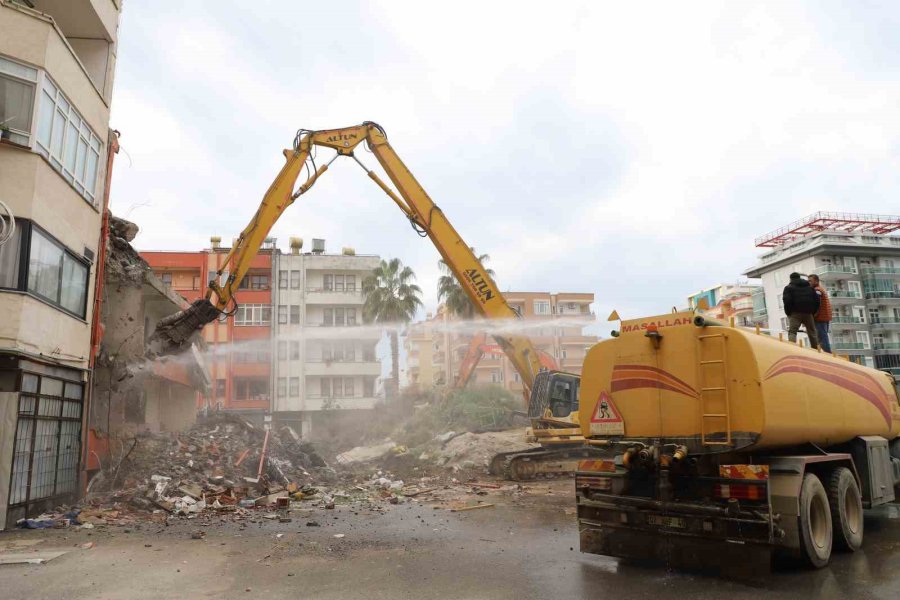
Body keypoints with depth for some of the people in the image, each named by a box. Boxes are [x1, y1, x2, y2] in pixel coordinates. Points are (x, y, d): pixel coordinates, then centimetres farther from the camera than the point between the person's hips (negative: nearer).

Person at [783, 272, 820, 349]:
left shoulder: (789, 288, 3)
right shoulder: (810, 287, 19)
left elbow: (787, 301, -10)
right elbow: (816, 300, 12)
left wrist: (788, 312, -1)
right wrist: (813, 312, 16)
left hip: (795, 313, -4)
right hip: (808, 313, 5)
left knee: (792, 332, -11)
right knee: (812, 333, 14)